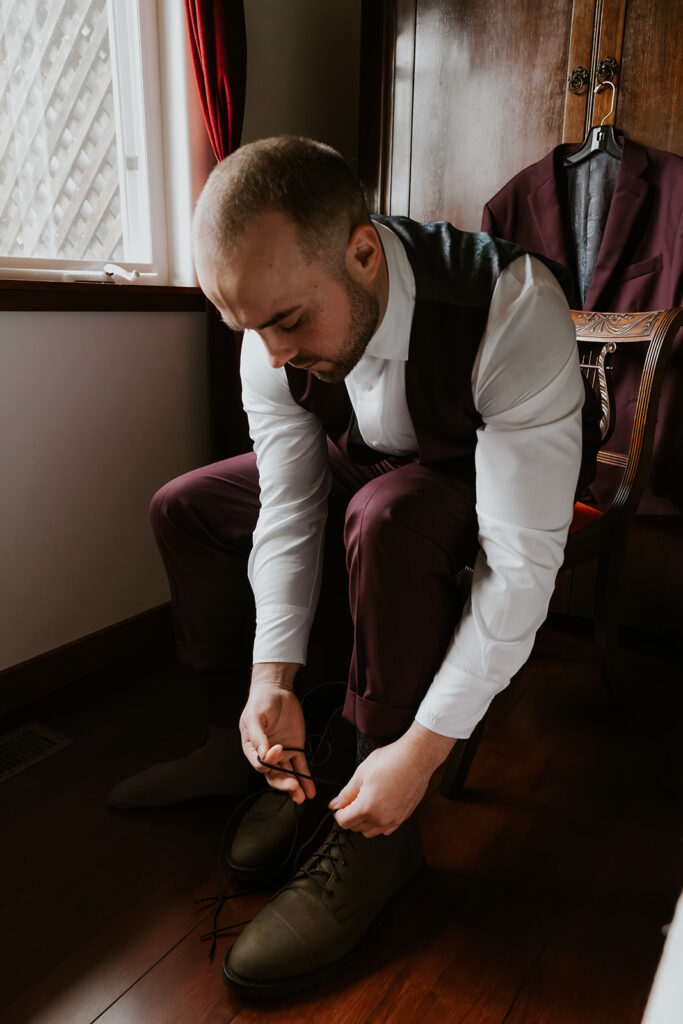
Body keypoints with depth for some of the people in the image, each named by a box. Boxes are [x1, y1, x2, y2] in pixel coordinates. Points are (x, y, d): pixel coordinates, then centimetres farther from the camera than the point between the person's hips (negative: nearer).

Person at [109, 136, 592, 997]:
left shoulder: (513, 312, -36)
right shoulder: (275, 337, -20)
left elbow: (522, 567, -37)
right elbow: (287, 509, -15)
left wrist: (423, 748, -37)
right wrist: (273, 676, -26)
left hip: (486, 486, -5)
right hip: (361, 471, 6)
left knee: (386, 515, -38)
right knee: (184, 508, 0)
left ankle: (377, 840, -21)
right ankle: (242, 743, 11)